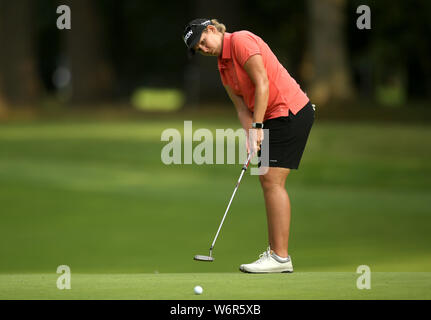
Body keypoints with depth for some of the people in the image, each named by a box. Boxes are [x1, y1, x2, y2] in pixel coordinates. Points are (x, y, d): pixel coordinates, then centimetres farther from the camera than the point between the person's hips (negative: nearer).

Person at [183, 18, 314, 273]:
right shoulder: (224, 69, 16)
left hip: (291, 110, -10)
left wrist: (257, 127, -17)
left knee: (273, 181, -12)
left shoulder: (241, 41, -12)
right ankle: (275, 251, 13)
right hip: (274, 117, 10)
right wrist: (251, 138, -7)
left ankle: (281, 257, -12)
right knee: (267, 179, 10)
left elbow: (262, 84, -18)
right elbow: (242, 107, 10)